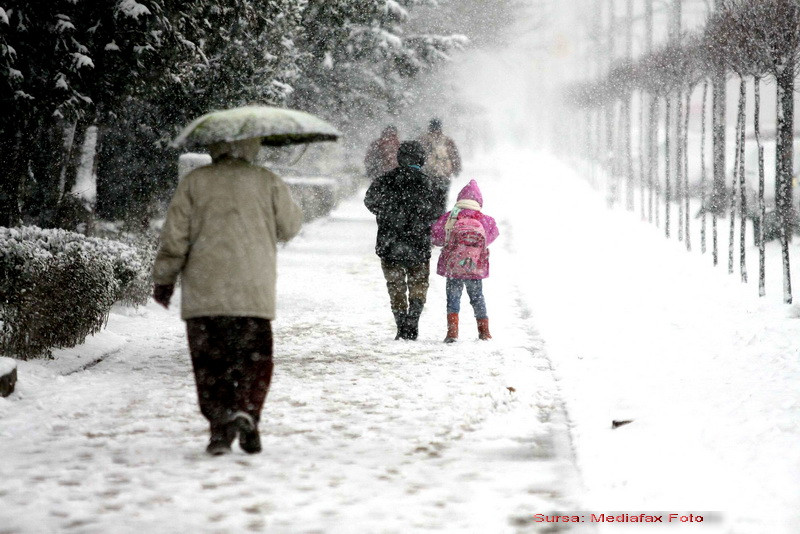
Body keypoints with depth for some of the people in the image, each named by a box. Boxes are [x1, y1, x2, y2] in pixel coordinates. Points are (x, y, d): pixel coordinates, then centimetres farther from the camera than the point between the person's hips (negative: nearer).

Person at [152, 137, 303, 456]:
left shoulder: (194, 182, 4)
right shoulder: (267, 182, 4)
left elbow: (175, 236, 0)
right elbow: (289, 227, 15)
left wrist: (164, 280, 9)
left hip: (204, 291, 0)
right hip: (254, 293, 0)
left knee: (210, 361, 5)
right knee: (254, 357, 6)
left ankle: (220, 420, -9)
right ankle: (247, 410, -17)